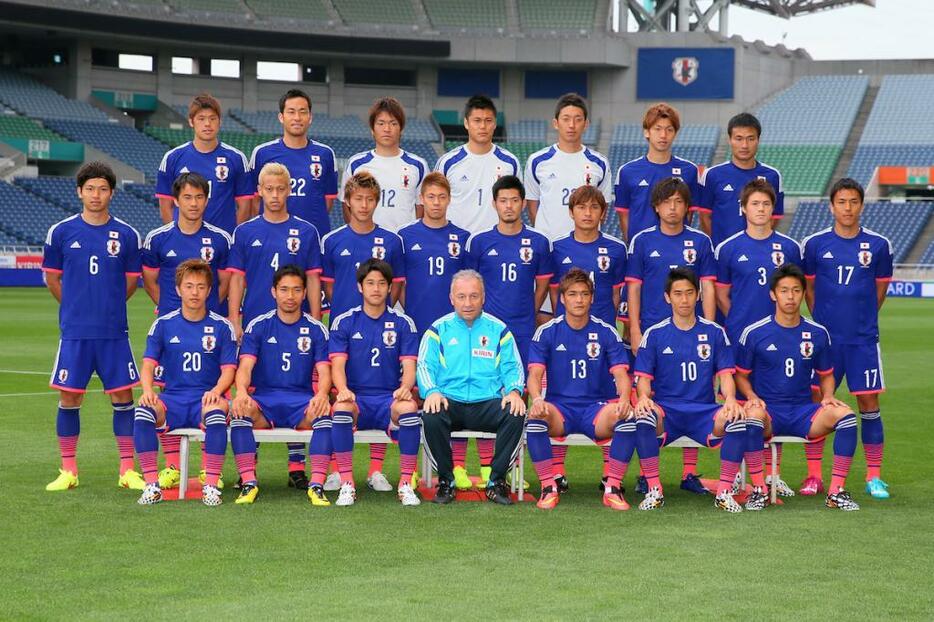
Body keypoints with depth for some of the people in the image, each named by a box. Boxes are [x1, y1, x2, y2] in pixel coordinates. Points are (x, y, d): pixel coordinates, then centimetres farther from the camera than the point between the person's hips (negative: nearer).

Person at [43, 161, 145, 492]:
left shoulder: (126, 235, 2)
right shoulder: (61, 232, 1)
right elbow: (52, 277, 11)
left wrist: (108, 306, 8)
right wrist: (76, 307, 9)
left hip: (114, 332, 0)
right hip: (74, 331, 0)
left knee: (122, 396, 1)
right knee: (69, 397, 1)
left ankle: (128, 469, 8)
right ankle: (68, 470, 12)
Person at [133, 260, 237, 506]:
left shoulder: (222, 327, 5)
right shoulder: (163, 325, 8)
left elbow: (229, 368, 2)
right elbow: (149, 365, 3)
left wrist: (216, 390, -20)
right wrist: (148, 390, -19)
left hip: (207, 398, -1)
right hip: (172, 397, 2)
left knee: (217, 413, -38)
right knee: (143, 412, -32)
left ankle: (211, 485, -31)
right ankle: (152, 485, -26)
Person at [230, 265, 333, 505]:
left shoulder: (316, 330, 8)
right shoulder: (258, 326, 6)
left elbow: (324, 372, 1)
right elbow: (245, 367, -4)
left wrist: (321, 394, -24)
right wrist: (241, 391, -28)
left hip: (302, 401, 0)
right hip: (263, 399, 0)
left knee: (324, 413, -34)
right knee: (240, 410, -33)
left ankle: (317, 485, -36)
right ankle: (249, 483, -33)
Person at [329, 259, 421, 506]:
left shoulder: (403, 324, 9)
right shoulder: (343, 322, 8)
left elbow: (409, 365, 1)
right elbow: (338, 364, -2)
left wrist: (405, 387, -22)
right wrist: (343, 389, -24)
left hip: (390, 399, 0)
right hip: (356, 398, 0)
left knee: (409, 408, -35)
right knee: (341, 407, -36)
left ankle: (406, 484, -26)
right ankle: (346, 485, -28)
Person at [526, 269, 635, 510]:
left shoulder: (607, 332, 4)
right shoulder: (546, 332, 3)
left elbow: (620, 374, -3)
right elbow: (535, 374, -4)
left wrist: (624, 398, -26)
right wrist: (537, 398, -27)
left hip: (597, 408, 0)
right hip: (559, 407, 0)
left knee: (627, 416, -32)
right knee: (535, 416, -35)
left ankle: (612, 488, -20)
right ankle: (549, 487, -22)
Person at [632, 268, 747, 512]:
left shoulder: (714, 332, 9)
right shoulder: (654, 334, 6)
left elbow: (725, 374, 5)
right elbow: (643, 377, 4)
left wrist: (730, 399, -17)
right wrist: (643, 396, -20)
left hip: (704, 410, 1)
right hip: (665, 410, 0)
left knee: (737, 420, -32)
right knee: (643, 418, -36)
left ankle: (724, 492, -18)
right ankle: (654, 491, -23)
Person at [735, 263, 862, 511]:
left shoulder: (817, 333, 7)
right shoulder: (754, 333, 0)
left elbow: (826, 375, 18)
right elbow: (741, 375, 8)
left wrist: (827, 395, -4)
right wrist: (752, 397, -12)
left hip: (803, 412, 2)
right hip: (768, 411, -2)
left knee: (845, 414, -27)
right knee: (753, 415, -39)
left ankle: (837, 491, -19)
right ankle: (758, 490, -25)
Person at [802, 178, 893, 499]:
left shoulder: (878, 245, 1)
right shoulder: (815, 244, 0)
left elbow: (880, 289, 12)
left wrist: (862, 320, 9)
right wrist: (823, 322, 8)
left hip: (864, 339, 0)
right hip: (824, 337, 0)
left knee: (869, 403, 0)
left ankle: (874, 476, 8)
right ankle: (814, 476, 11)